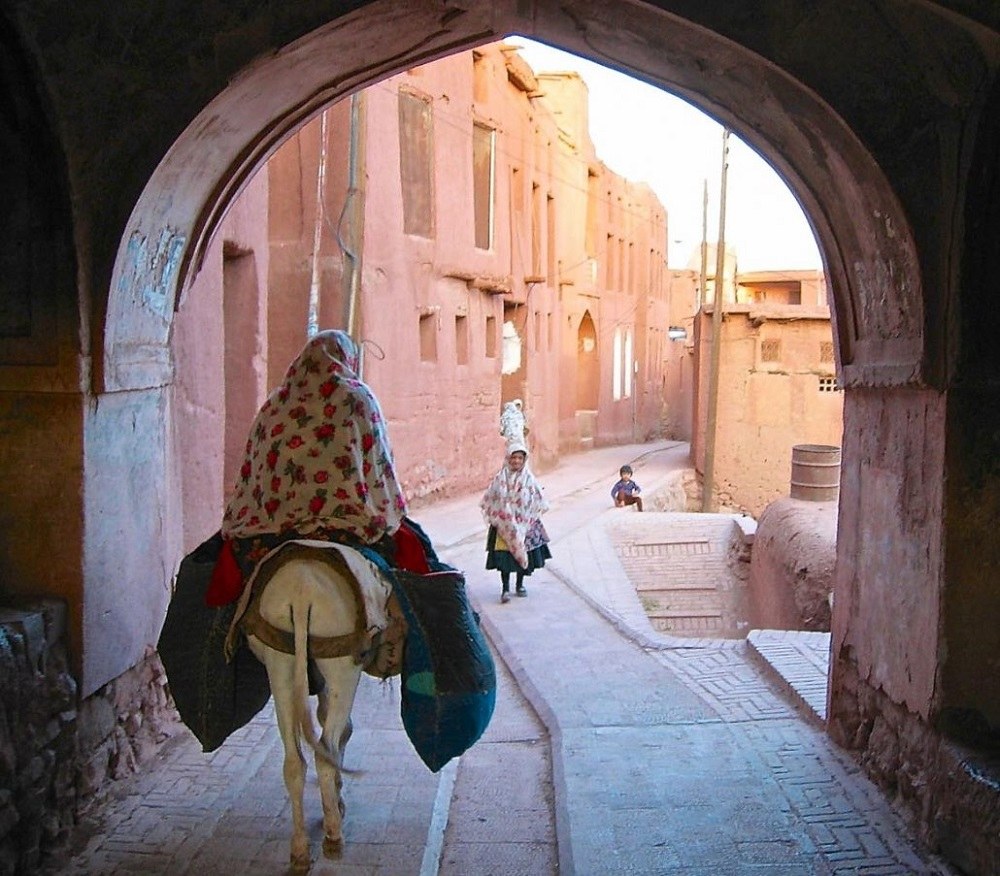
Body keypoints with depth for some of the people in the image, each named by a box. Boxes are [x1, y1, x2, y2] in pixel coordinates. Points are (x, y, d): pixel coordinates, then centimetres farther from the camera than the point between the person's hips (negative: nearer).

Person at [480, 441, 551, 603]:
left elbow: (538, 501, 3)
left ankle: (520, 585, 28)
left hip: (524, 525, 1)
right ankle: (505, 589, 5)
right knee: (504, 556, -4)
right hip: (504, 525, -1)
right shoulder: (500, 478, -4)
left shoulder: (528, 479, -3)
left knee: (524, 553, 10)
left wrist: (530, 518, -1)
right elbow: (489, 500, 2)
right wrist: (495, 519, -2)